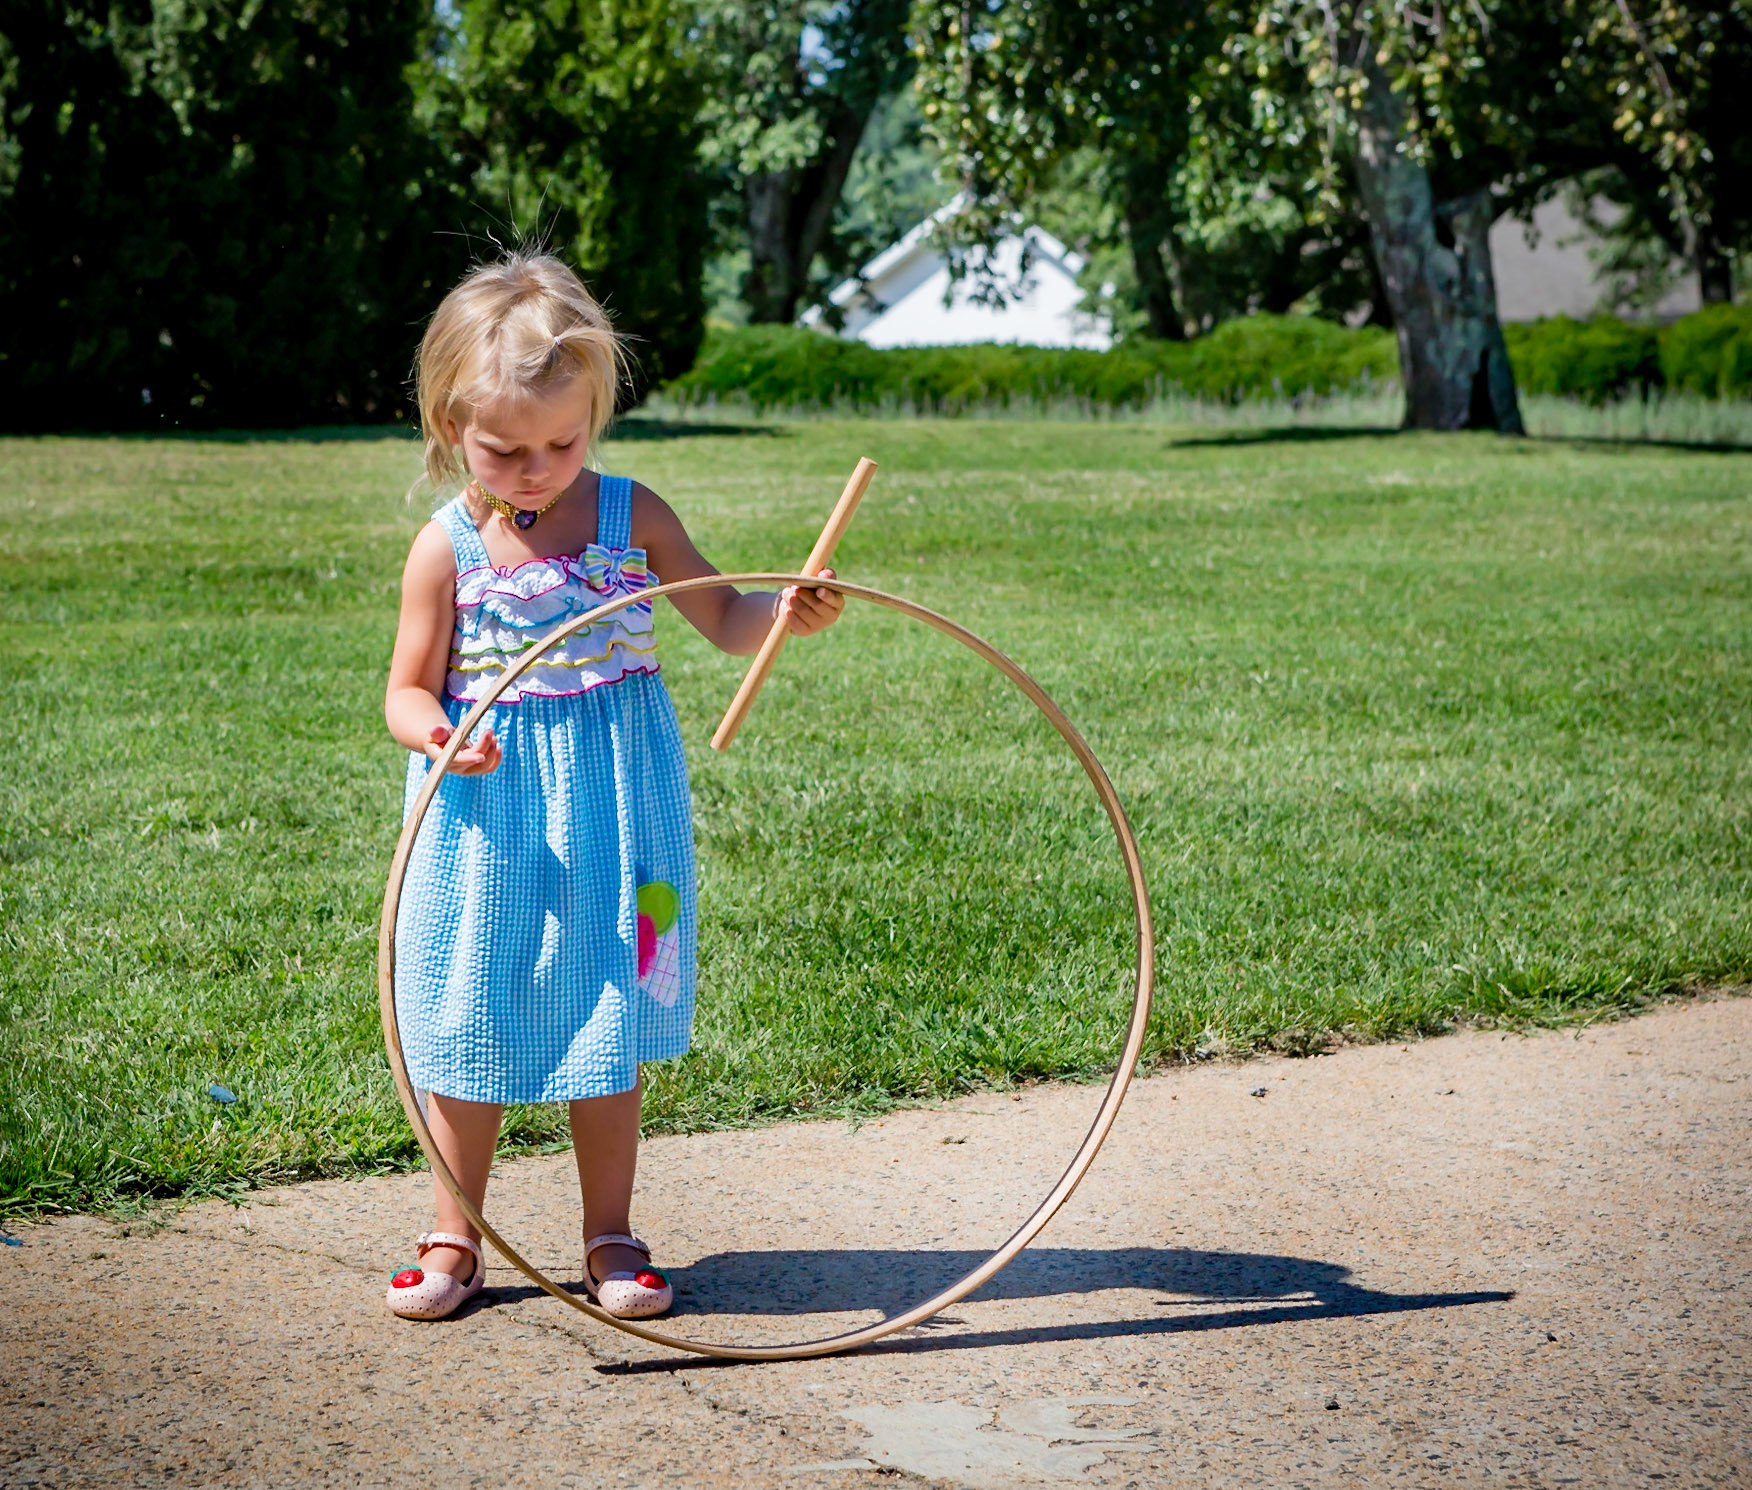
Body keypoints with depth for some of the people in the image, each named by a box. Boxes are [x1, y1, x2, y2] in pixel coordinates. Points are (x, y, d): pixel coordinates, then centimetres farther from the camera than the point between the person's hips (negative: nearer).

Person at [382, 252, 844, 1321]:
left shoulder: (632, 516, -2)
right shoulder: (448, 548, -6)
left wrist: (785, 613, -16)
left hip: (612, 794, 1)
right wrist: (433, 732, -24)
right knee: (471, 1024, 6)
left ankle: (611, 1239, 20)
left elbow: (722, 620, 5)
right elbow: (409, 687, -2)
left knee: (608, 1023, 7)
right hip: (489, 799, -1)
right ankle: (455, 1242, 20)